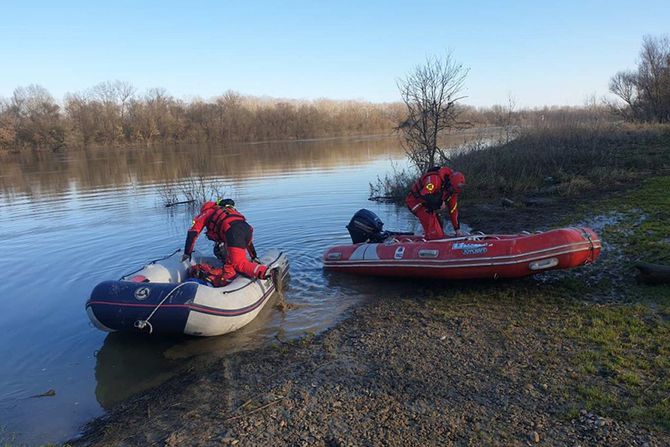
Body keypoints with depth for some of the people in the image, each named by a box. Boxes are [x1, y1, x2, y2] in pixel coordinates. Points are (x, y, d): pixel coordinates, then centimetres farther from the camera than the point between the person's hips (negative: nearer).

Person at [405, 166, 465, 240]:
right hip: (415, 200, -8)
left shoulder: (452, 189, -4)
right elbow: (424, 195, -42)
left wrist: (457, 229, 3)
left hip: (427, 205, 9)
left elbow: (453, 209, 2)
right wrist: (440, 202, -32)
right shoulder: (435, 179, -31)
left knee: (438, 224, 5)